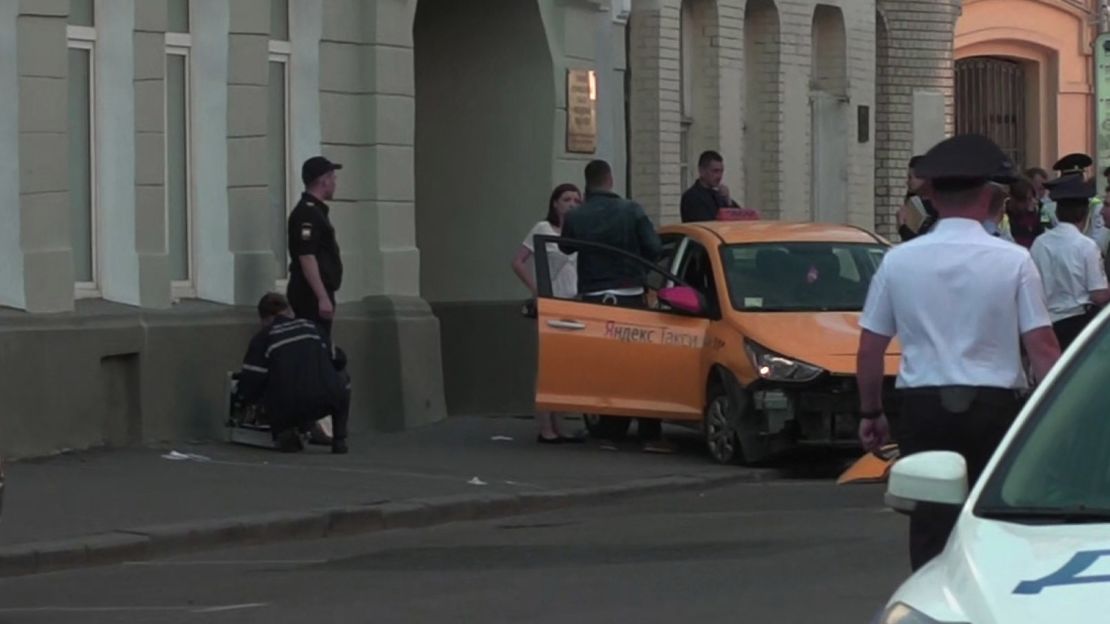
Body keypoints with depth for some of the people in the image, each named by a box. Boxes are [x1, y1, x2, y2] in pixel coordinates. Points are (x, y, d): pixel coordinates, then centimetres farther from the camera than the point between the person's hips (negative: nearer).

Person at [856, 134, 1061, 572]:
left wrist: (870, 413, 17)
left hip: (923, 408, 2)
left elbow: (870, 349, 5)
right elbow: (1042, 347, -7)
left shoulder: (898, 261, 1)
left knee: (931, 530, 5)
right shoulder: (1013, 261, -5)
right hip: (995, 405, -1)